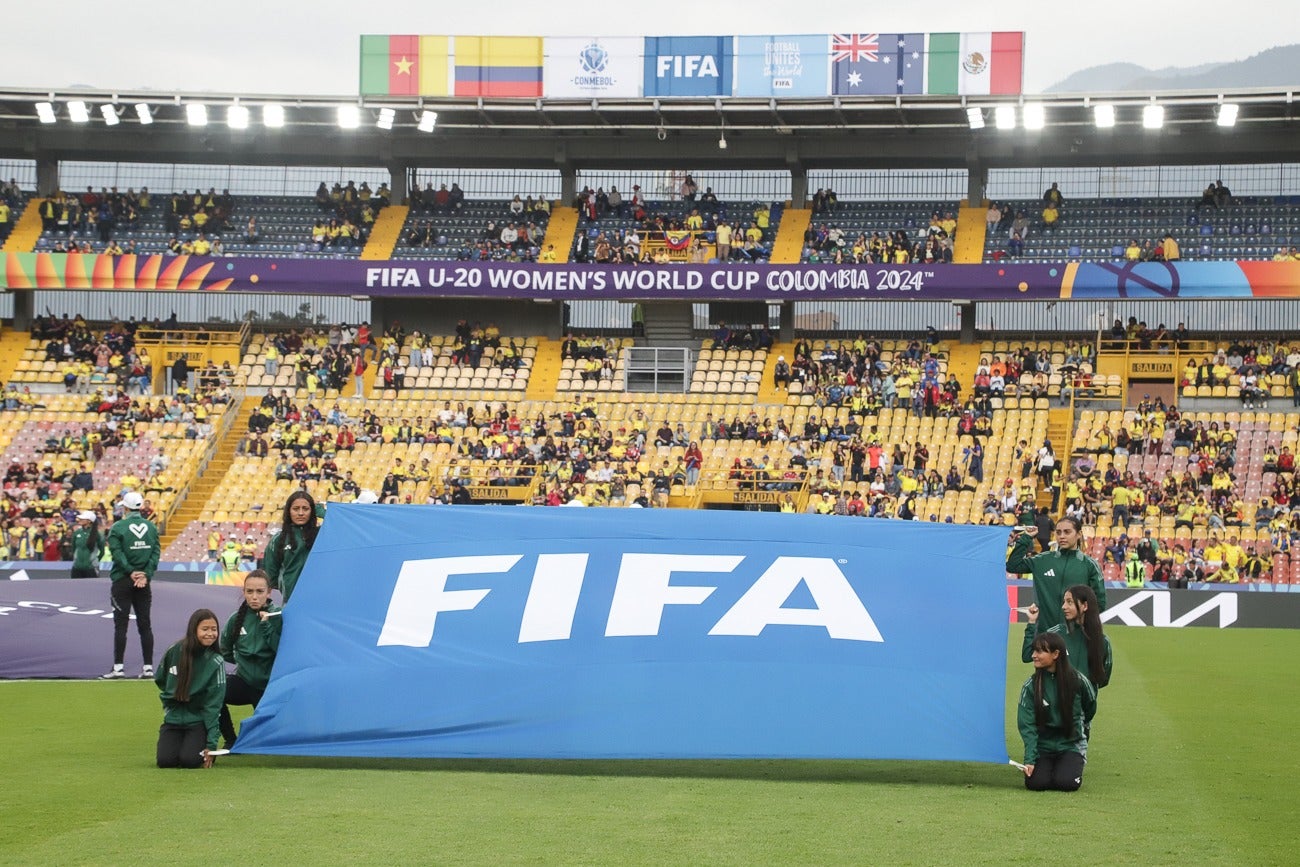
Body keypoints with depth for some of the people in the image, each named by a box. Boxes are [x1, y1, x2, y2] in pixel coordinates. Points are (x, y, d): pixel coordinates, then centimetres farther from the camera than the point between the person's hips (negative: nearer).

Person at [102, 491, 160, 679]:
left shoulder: (118, 528, -7)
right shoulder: (151, 527, 5)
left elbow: (117, 553, -14)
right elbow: (156, 552, -1)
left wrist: (131, 572, -12)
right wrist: (146, 575, -7)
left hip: (122, 581, -3)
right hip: (144, 583, 3)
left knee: (120, 625, -1)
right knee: (145, 625, 7)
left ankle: (118, 668, -3)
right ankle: (148, 667, 6)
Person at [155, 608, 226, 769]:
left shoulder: (215, 662, -13)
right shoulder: (175, 651, -8)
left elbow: (213, 705, -14)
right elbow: (160, 680, 13)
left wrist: (211, 744, -17)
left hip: (199, 720, -2)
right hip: (173, 718, 2)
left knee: (189, 760, -25)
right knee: (165, 760, -18)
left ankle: (206, 750, 10)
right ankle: (179, 741, 15)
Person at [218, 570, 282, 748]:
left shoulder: (278, 617, -11)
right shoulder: (237, 618, -1)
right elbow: (225, 650, 17)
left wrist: (266, 626, -25)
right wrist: (240, 660, 7)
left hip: (270, 686, -3)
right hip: (244, 681, 3)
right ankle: (230, 740, -5)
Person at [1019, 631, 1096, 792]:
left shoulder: (1078, 681, -9)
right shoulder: (1030, 686, -8)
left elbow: (1090, 708, 12)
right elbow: (1027, 726, -11)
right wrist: (1029, 760, -20)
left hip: (1072, 744, -1)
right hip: (1043, 746, 1)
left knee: (1066, 782, -23)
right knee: (1036, 783, -20)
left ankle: (1073, 766, 12)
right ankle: (1049, 767, 14)